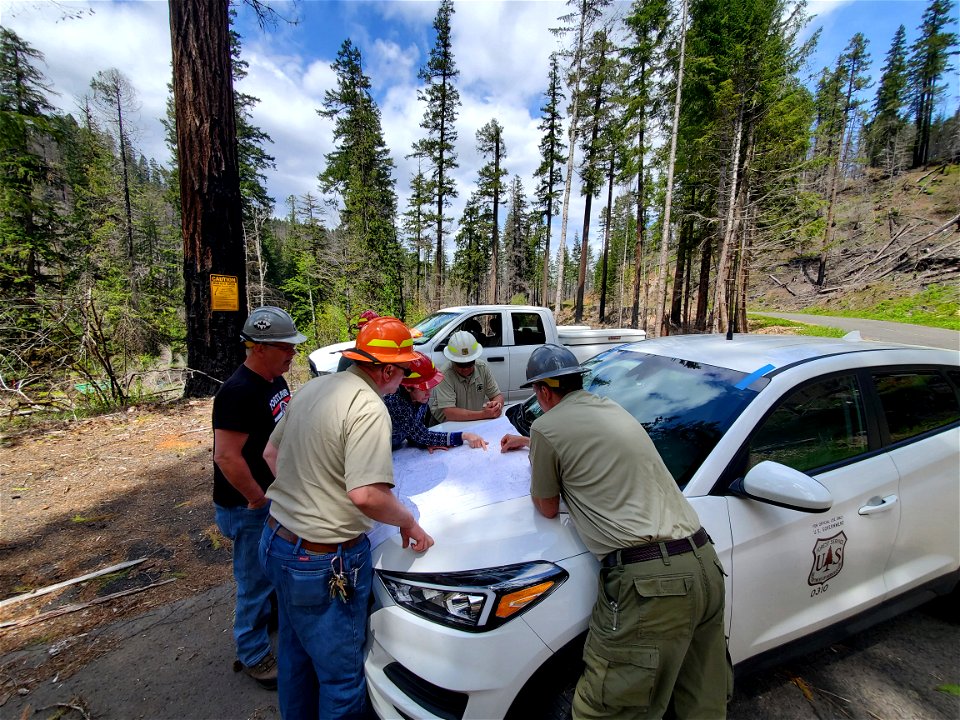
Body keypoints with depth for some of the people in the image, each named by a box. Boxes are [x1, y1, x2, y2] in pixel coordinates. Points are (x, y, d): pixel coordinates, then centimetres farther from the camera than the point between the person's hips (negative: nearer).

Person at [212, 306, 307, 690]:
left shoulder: (276, 381, 2)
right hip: (247, 506, -9)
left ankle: (268, 611, 53)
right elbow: (226, 456, -28)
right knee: (255, 579, 9)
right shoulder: (239, 392, -27)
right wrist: (258, 499, -19)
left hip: (276, 495, 9)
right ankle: (253, 655, 30)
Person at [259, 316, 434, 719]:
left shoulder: (314, 387, 3)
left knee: (295, 651, 30)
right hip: (323, 561, -9)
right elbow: (365, 495, -33)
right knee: (341, 674, 14)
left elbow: (271, 452, 13)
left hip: (276, 541, 9)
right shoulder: (369, 408, -24)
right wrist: (409, 522, -16)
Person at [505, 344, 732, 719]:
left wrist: (536, 471, 25)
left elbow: (548, 509, 7)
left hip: (648, 581, -9)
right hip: (705, 563, 9)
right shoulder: (612, 408, 18)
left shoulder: (547, 427, -7)